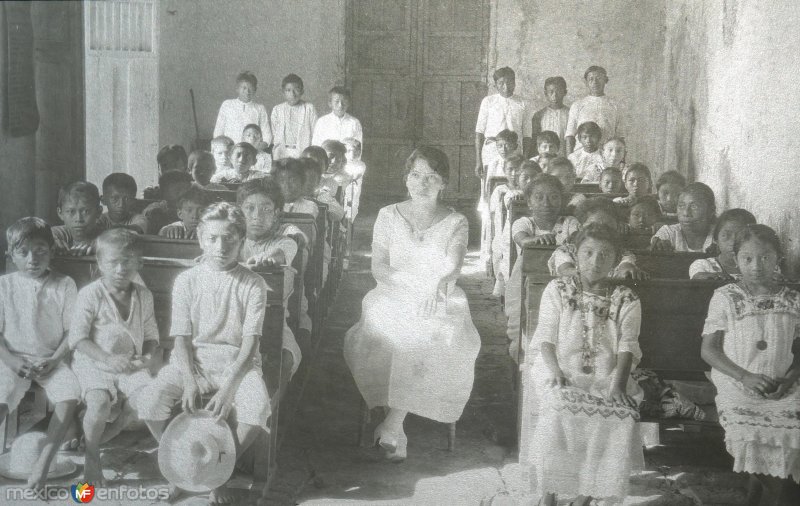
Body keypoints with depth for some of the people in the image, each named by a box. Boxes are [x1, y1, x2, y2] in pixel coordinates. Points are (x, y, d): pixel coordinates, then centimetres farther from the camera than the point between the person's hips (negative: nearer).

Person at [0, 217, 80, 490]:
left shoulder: (64, 285, 5)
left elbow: (73, 331, 2)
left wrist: (53, 360, -12)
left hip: (52, 359, 1)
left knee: (70, 396, -30)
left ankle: (44, 461, -23)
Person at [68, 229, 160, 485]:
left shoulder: (143, 296, 6)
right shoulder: (90, 294, -8)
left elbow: (151, 335, 12)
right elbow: (77, 338, -11)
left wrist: (149, 355, -10)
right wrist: (108, 359, -21)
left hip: (132, 365, 4)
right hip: (94, 364, -4)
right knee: (100, 402, -31)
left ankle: (99, 437, 1)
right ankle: (92, 457, -6)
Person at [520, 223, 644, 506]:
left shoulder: (626, 300, 9)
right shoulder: (557, 290, 7)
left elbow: (627, 346, -2)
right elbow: (547, 337, -1)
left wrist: (618, 382, -19)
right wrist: (555, 371, -19)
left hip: (606, 376, 2)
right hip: (560, 371, -1)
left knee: (621, 416, -27)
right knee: (558, 409, -32)